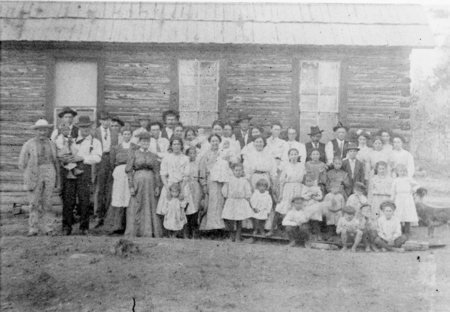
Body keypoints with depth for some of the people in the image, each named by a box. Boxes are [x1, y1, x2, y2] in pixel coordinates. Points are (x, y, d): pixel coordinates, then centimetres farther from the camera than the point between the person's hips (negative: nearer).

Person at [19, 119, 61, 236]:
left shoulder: (52, 145, 7)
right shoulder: (28, 145, -3)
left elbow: (56, 163, 12)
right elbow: (22, 164, 2)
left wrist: (58, 181, 10)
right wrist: (31, 177, 3)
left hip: (50, 175, 2)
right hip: (34, 175, -2)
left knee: (47, 202, 3)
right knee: (35, 203, 2)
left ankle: (48, 228, 11)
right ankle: (33, 228, 13)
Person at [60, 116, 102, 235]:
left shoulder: (95, 142, 14)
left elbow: (97, 157, -2)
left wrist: (82, 157, -12)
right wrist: (65, 159, -3)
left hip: (84, 171, -2)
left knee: (84, 200, -4)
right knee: (68, 200, -2)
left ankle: (84, 227, 6)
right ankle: (66, 227, 6)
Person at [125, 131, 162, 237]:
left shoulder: (154, 156, 11)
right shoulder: (133, 154, 3)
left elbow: (157, 172, 9)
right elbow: (129, 170, -2)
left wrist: (158, 186, 1)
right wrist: (131, 186, -9)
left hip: (150, 183, 3)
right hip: (137, 182, -2)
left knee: (150, 208, 4)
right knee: (135, 208, 0)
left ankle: (149, 233, 12)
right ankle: (133, 234, 8)